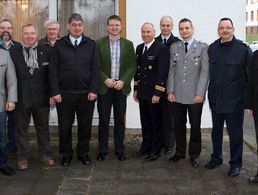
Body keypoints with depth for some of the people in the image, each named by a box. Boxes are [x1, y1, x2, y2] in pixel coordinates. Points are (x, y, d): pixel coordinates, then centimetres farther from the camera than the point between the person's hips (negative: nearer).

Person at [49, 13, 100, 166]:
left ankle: (83, 153, 24)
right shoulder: (59, 45, 3)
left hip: (86, 94, 1)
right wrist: (55, 91, -6)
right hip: (64, 94, 0)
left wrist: (93, 90, -6)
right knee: (65, 126, 7)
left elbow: (96, 69, 2)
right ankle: (66, 154, 23)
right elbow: (53, 70, 1)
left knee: (85, 125, 8)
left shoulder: (91, 45, 5)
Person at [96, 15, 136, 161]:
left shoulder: (128, 44, 6)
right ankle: (103, 150, 14)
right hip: (104, 87, -1)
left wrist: (123, 81, -10)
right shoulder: (99, 44, 2)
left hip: (121, 87, 1)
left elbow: (132, 66, 2)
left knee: (120, 120, 7)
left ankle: (119, 149, 17)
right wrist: (105, 79, -13)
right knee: (104, 120, 4)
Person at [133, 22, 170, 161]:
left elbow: (163, 72, -16)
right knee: (145, 122, 15)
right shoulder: (139, 48, 10)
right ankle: (145, 147, 28)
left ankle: (156, 150, 18)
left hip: (155, 93, -6)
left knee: (156, 123, 7)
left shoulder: (162, 49, -12)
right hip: (142, 92, 6)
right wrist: (136, 89, 13)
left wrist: (157, 93, -18)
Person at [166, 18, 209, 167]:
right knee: (179, 125, 10)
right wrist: (170, 91, 2)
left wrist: (200, 93, -11)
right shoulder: (174, 47, 10)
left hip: (195, 96, -3)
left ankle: (194, 154, 22)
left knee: (195, 126, 8)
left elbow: (205, 71, -6)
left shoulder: (202, 47, -1)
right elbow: (172, 70, 9)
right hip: (177, 95, 3)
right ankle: (180, 152, 26)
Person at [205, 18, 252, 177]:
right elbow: (209, 72, 7)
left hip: (235, 101, -4)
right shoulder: (212, 48, 5)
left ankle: (236, 164, 21)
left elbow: (251, 75, -7)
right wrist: (209, 93, 4)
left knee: (235, 133, 7)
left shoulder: (243, 49, -8)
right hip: (215, 99, 4)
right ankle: (216, 158, 34)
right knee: (216, 131, 17)